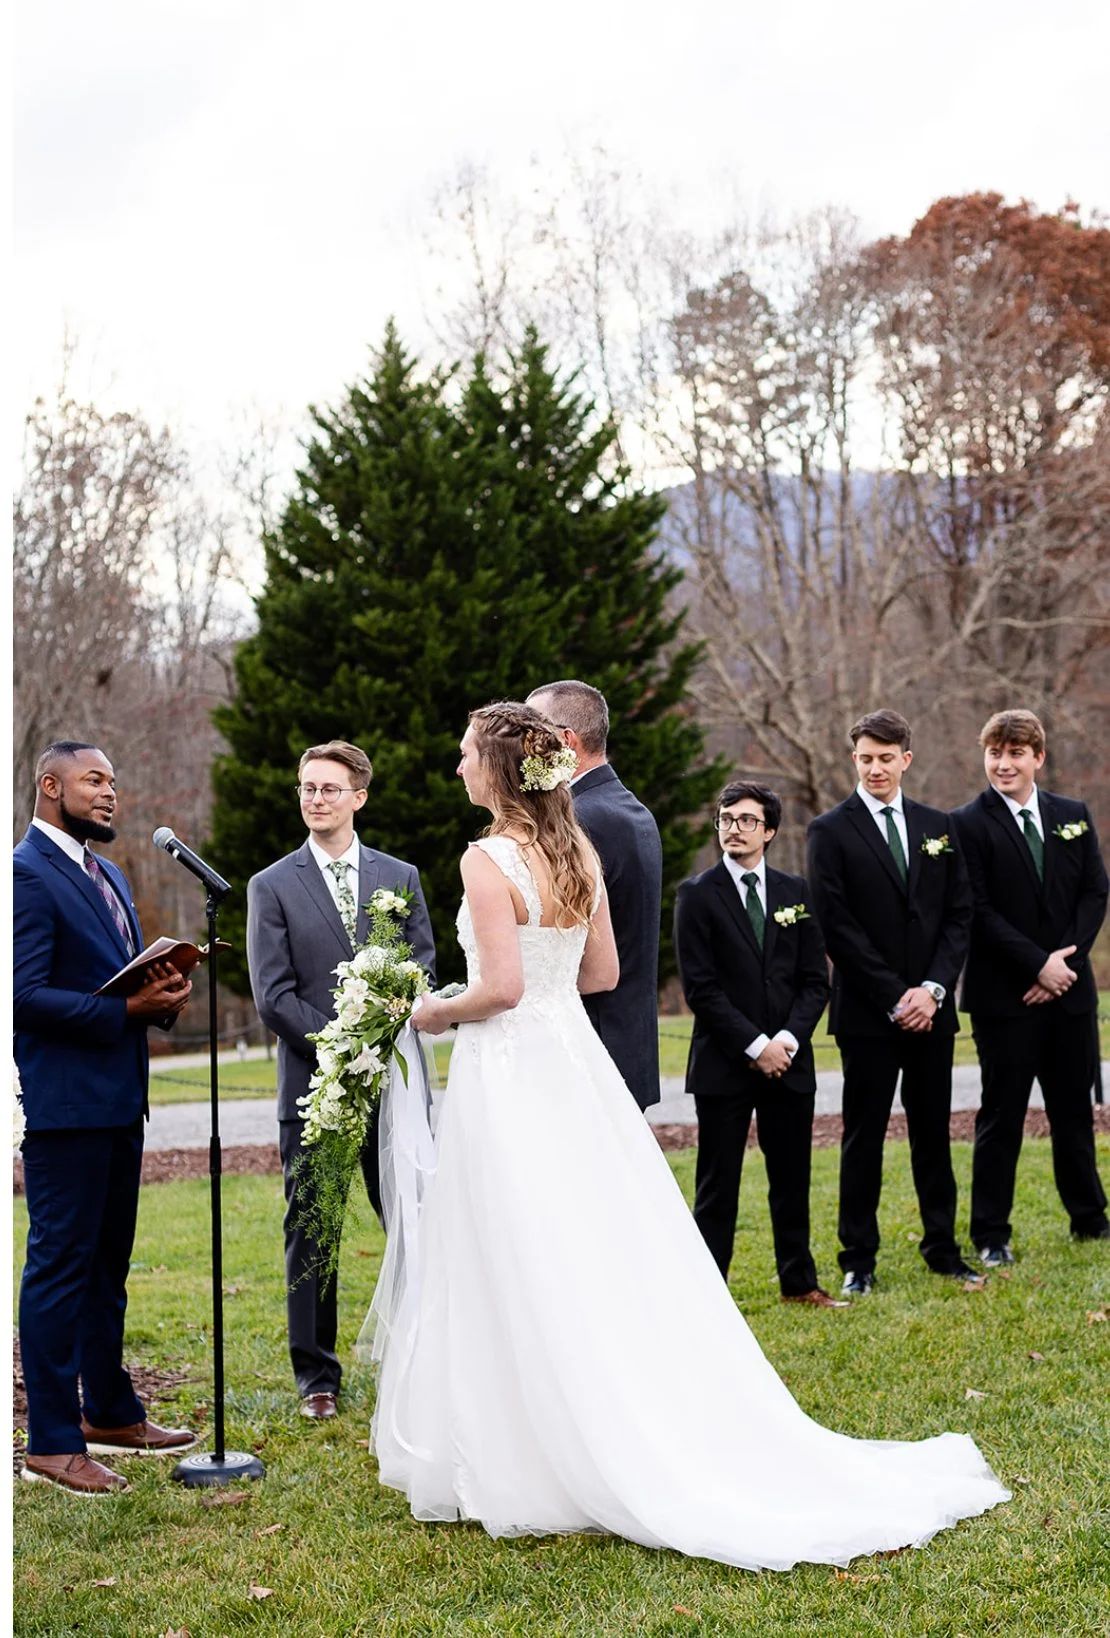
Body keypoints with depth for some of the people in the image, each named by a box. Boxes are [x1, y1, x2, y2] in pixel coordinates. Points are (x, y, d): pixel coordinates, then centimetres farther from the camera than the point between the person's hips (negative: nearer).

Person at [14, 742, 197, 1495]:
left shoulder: (109, 875, 17)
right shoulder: (26, 874, -13)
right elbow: (25, 995, -19)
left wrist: (163, 994, 1)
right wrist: (128, 1008, -23)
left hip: (119, 1099, 9)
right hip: (65, 1101, -9)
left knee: (108, 1263, 18)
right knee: (60, 1265, -4)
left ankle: (110, 1410, 30)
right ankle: (53, 1441, 3)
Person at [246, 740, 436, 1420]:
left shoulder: (401, 877, 10)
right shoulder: (272, 886, 3)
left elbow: (424, 970, 7)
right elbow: (273, 994, -4)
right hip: (313, 1083, -1)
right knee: (311, 1230, 4)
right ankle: (318, 1377, 13)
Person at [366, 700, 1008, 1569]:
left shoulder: (488, 860, -15)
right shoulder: (580, 851, 8)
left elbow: (501, 987, -20)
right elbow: (602, 972, 12)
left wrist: (437, 1011, -3)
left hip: (510, 1074, -7)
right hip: (572, 1060, 7)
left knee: (523, 1273, 0)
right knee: (607, 1258, 12)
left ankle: (518, 1463, 7)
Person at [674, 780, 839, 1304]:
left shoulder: (795, 893, 9)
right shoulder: (697, 894, -3)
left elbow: (815, 979, 7)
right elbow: (700, 987, -9)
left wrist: (788, 1039, -8)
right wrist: (755, 1045, -13)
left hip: (789, 1062, 4)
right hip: (724, 1064, -4)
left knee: (792, 1180, 11)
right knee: (718, 1183, 1)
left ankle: (798, 1281, 24)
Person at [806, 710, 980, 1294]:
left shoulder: (938, 826, 10)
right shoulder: (831, 832, -3)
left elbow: (959, 916, 7)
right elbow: (837, 928, -9)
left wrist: (933, 988, -7)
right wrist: (894, 997, -12)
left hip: (931, 1009, 4)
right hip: (867, 1013, -4)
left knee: (933, 1135, 10)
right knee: (863, 1138, 2)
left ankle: (942, 1247, 20)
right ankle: (858, 1260, 10)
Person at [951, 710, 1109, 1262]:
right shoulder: (968, 825, -5)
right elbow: (979, 911, -10)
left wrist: (1065, 958, -8)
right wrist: (1038, 964, -15)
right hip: (1004, 996, -4)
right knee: (1001, 1114, 1)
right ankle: (991, 1234, 9)